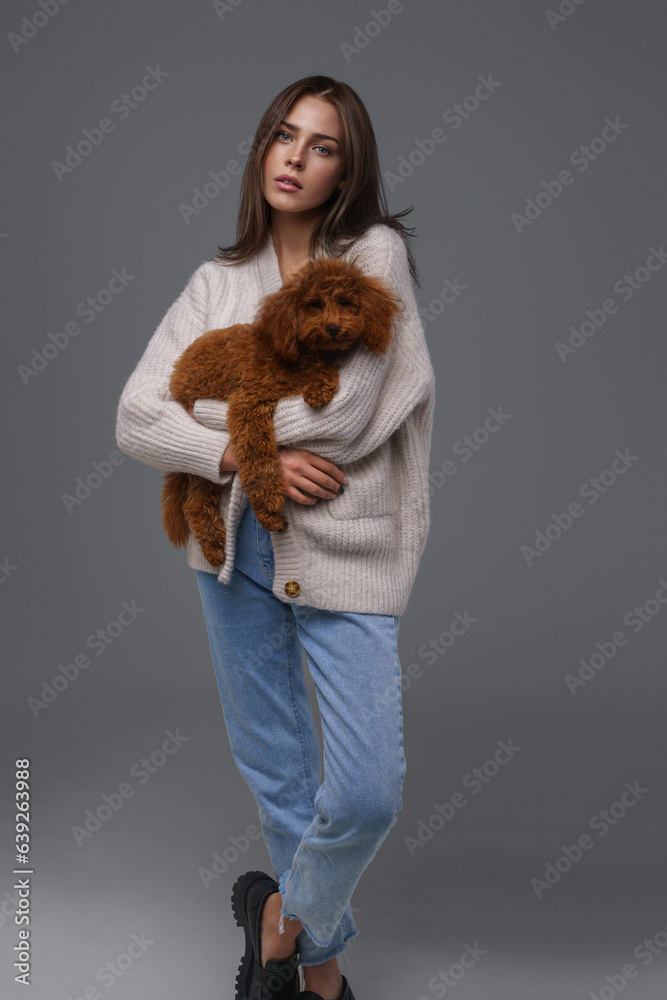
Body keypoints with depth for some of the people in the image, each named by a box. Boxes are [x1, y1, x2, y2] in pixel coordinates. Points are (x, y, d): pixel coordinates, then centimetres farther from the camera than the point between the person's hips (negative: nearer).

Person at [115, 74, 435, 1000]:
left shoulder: (377, 254, -5)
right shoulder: (219, 281, 5)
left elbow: (340, 413, -16)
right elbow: (134, 421, -1)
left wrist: (198, 405, -6)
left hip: (342, 553, -3)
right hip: (236, 548, 4)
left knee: (367, 793, -8)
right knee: (273, 770, 14)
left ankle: (284, 913, 25)